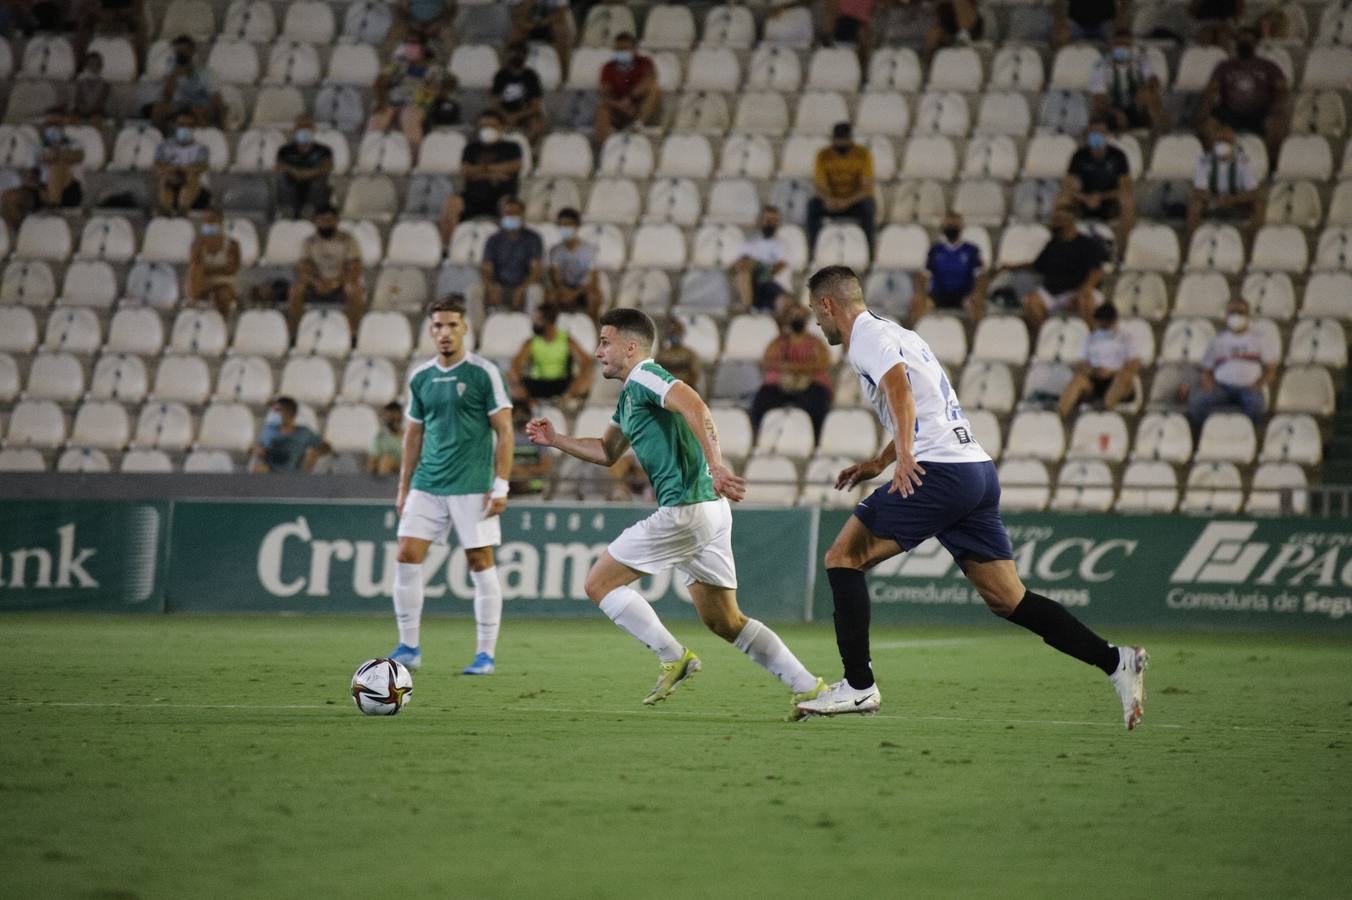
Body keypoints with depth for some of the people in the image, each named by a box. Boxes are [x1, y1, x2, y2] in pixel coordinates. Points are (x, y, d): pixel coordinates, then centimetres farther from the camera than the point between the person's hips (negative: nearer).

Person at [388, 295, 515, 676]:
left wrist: (501, 486, -11)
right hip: (426, 485, 5)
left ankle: (486, 653, 5)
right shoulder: (420, 377, 10)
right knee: (407, 556, -3)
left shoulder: (484, 373, -5)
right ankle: (409, 647, 7)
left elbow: (504, 431, -5)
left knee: (480, 563, -2)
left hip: (472, 487, -5)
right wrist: (403, 488, 15)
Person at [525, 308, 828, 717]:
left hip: (685, 510, -10)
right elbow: (607, 452, 38)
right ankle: (809, 688, 8)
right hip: (708, 510, 10)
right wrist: (555, 440, 29)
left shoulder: (644, 376, -8)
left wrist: (715, 466, -38)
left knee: (600, 583, -2)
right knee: (724, 621, 11)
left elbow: (694, 406, -27)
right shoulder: (629, 394, 23)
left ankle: (674, 657, -3)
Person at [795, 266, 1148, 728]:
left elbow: (898, 386, -22)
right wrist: (878, 462, 44)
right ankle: (1116, 662, -5)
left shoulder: (866, 336, -2)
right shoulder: (895, 333, 27)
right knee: (1006, 599, 5)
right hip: (979, 469, 9)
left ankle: (858, 686, -4)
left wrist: (904, 455, -33)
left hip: (939, 472, -9)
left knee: (843, 557, -1)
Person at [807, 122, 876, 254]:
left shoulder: (863, 154, -9)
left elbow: (867, 188, -15)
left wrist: (849, 202, -32)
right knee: (813, 205, -28)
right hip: (832, 202, 2)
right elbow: (819, 185, -9)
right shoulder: (824, 155, -4)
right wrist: (828, 200, -32)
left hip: (856, 202, -2)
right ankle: (811, 250, -28)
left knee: (867, 206, -35)